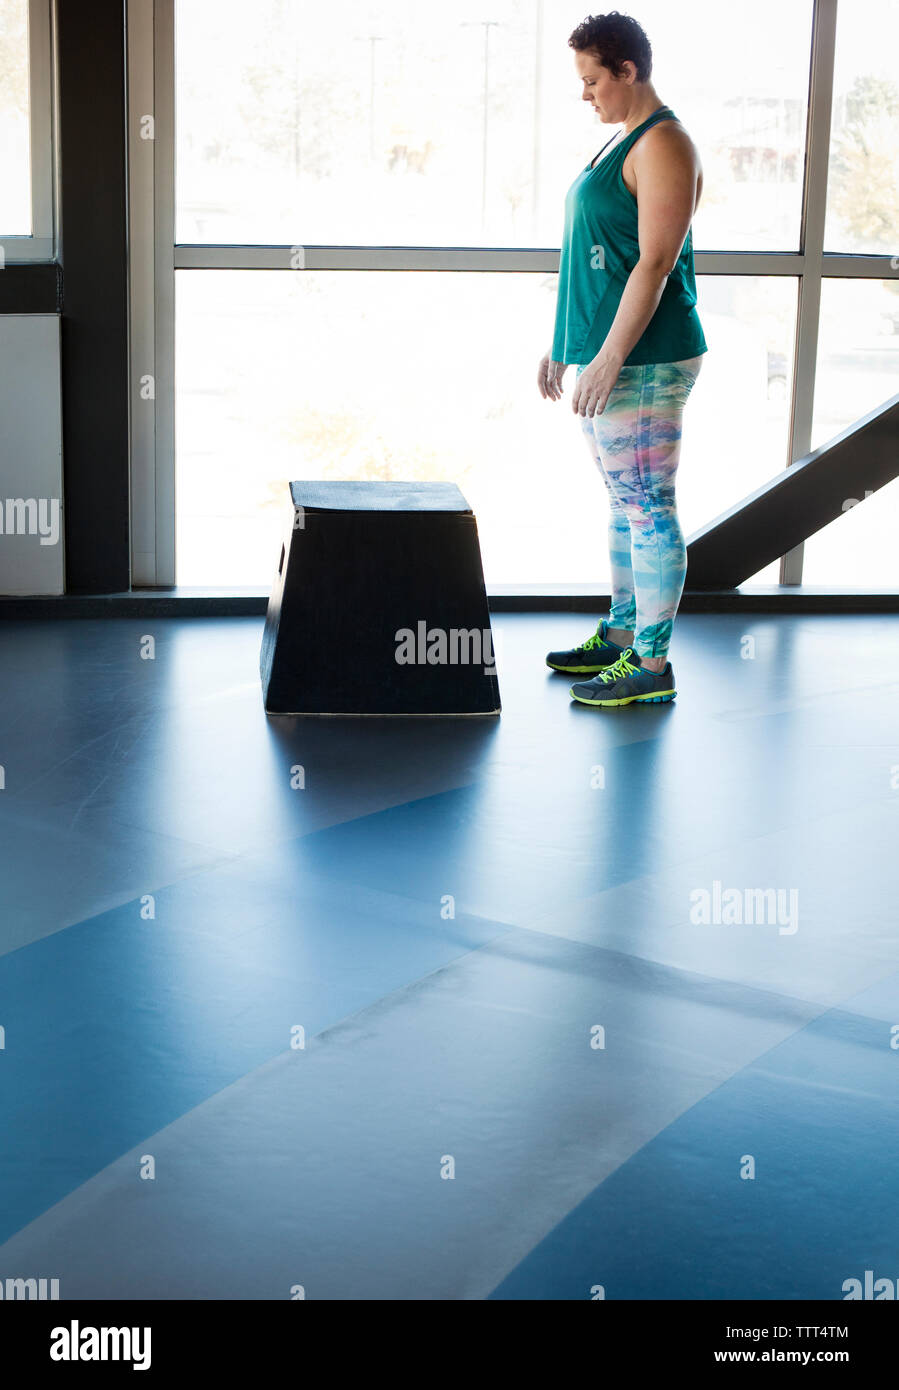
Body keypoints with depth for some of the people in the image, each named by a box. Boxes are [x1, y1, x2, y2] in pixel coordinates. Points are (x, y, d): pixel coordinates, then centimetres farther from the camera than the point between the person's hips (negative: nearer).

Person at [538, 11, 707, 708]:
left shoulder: (663, 145, -13)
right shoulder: (621, 143, 18)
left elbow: (655, 263, -20)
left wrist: (608, 359, -22)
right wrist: (563, 343, 22)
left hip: (643, 361, -10)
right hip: (605, 354, 10)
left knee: (647, 507, -6)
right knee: (625, 503, 16)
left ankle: (652, 666, -2)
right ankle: (621, 636, 27)